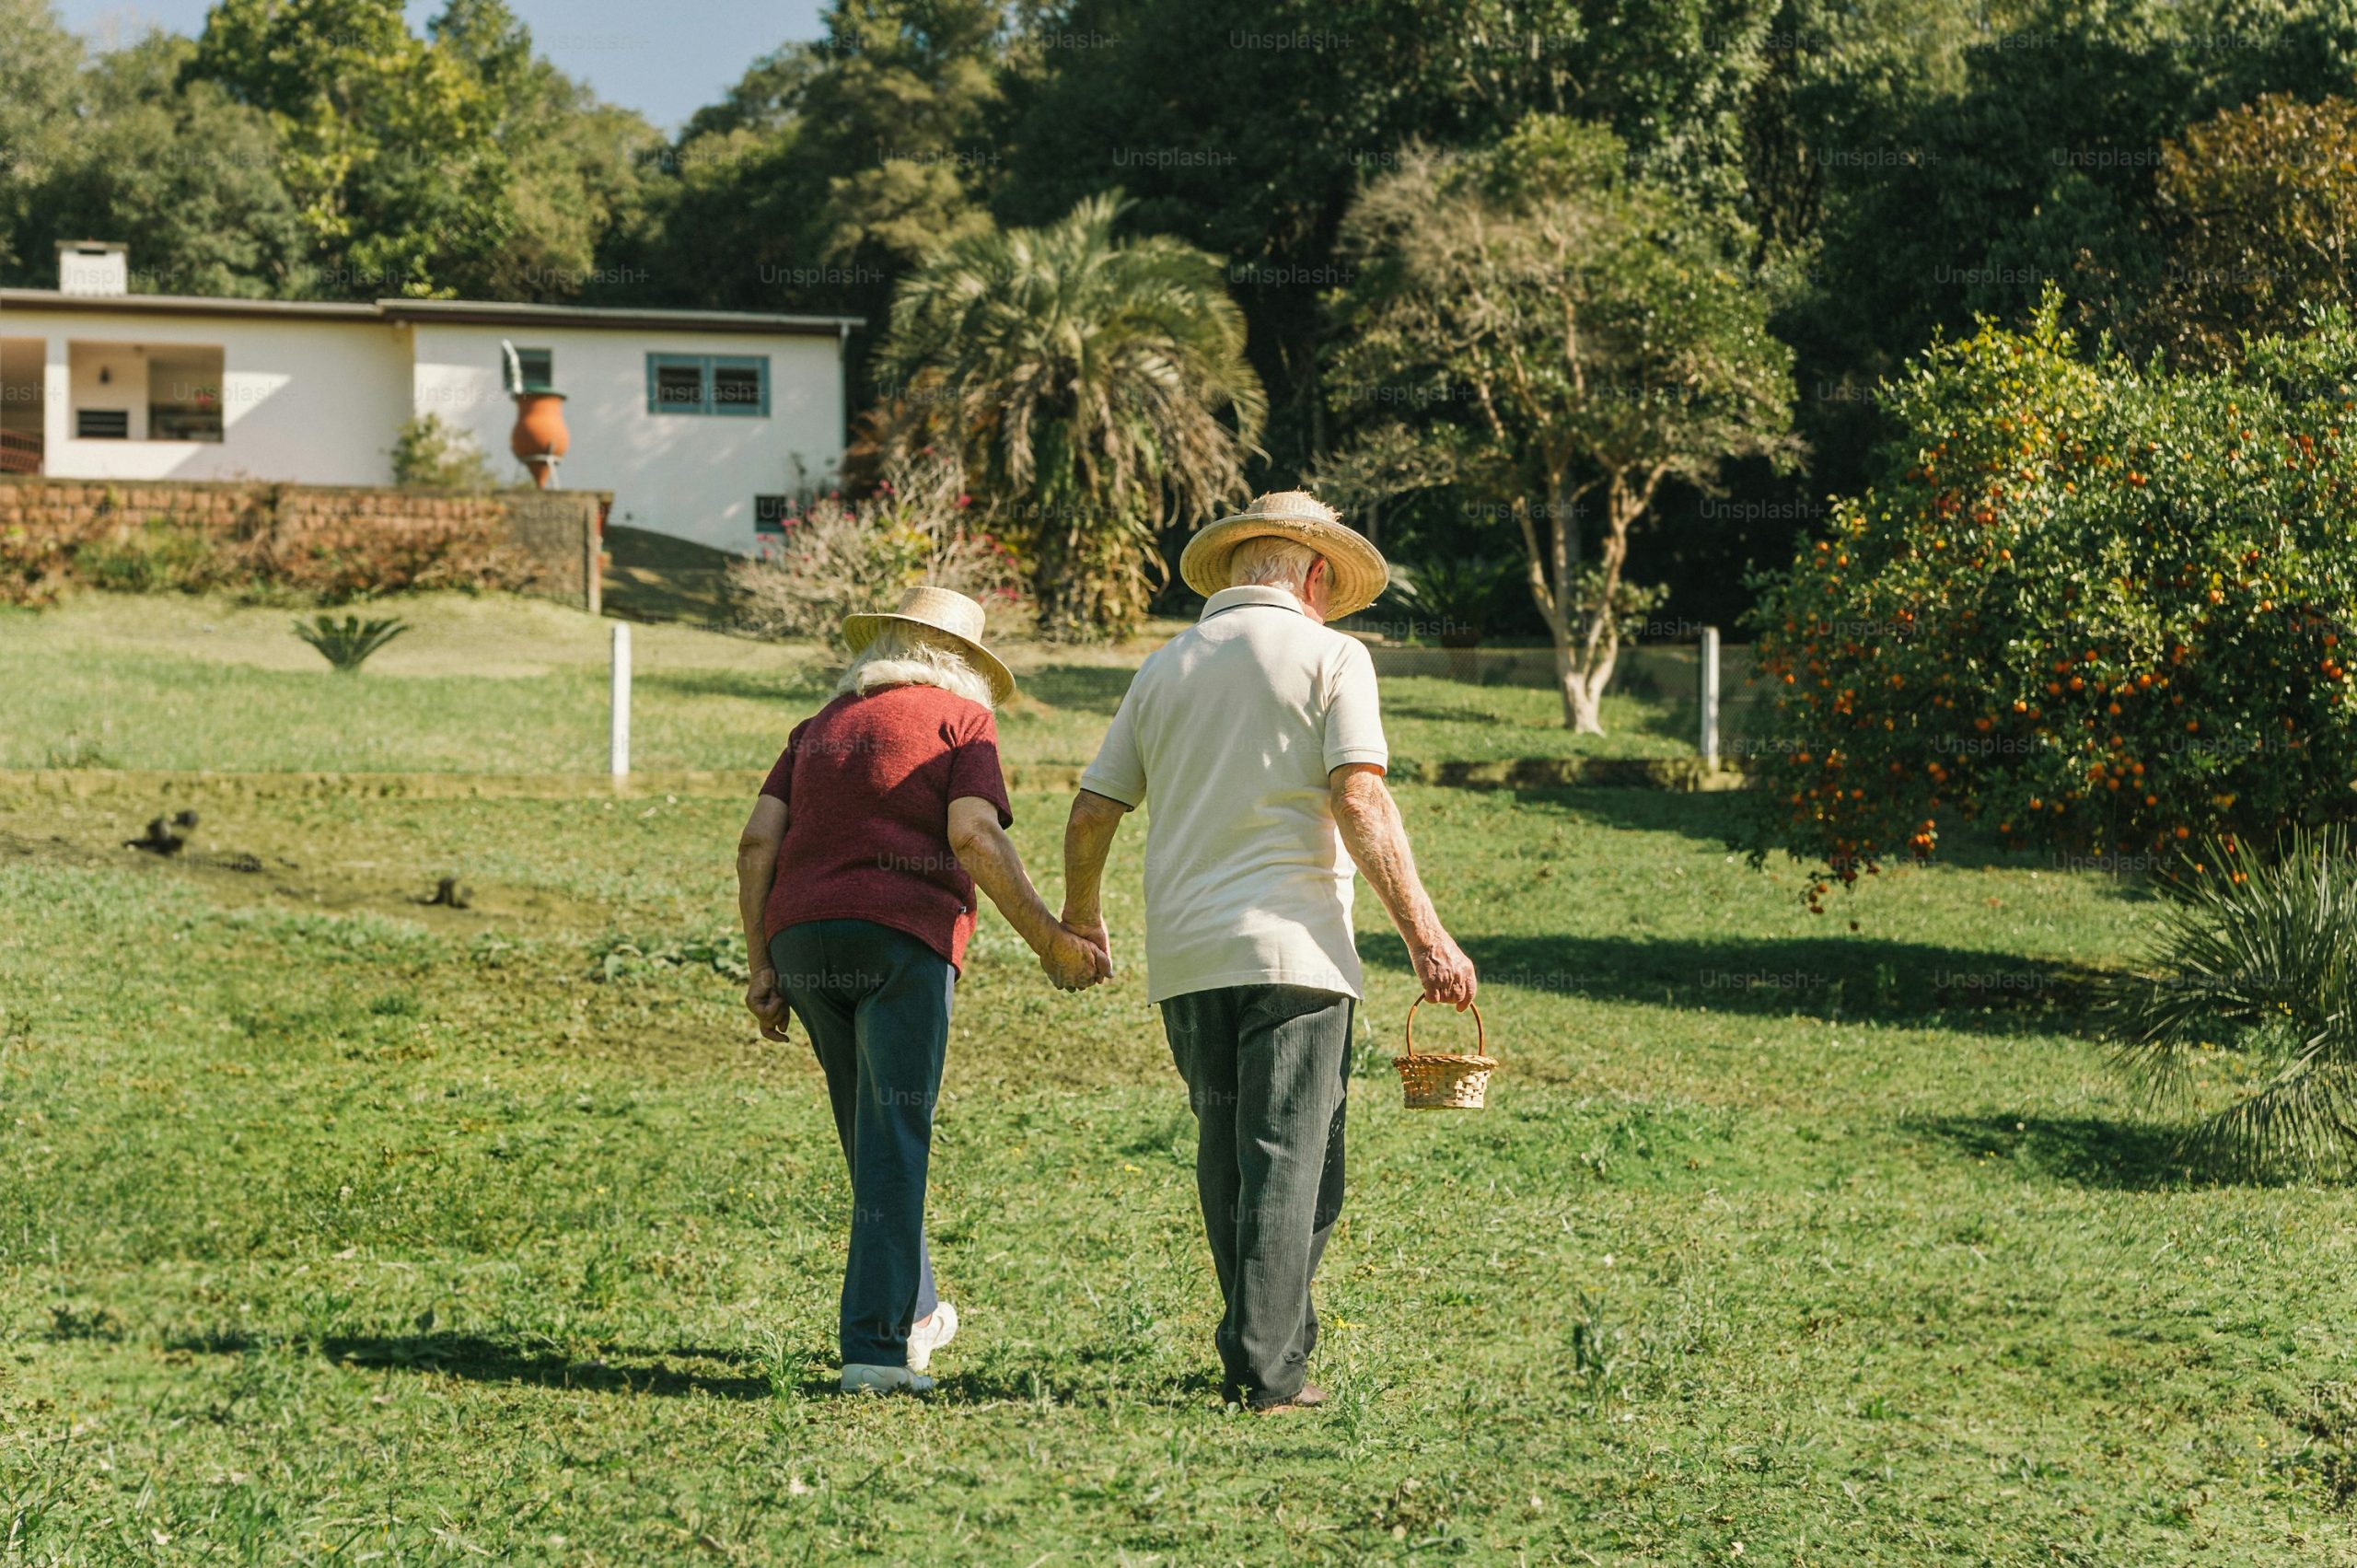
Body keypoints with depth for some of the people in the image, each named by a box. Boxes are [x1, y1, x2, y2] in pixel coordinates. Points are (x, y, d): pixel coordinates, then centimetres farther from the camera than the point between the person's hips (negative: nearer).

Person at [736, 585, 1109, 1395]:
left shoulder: (821, 727, 23)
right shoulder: (961, 721, 7)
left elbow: (758, 841, 11)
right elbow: (974, 839, -9)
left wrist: (760, 966, 10)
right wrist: (1050, 942, -7)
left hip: (802, 936, 5)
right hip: (902, 939, -5)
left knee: (876, 1135, 20)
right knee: (893, 1146, -6)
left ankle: (912, 1311, 32)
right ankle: (875, 1345, -15)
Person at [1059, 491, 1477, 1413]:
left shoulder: (1166, 665, 15)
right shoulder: (1328, 655, 1)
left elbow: (1091, 812, 15)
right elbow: (1359, 803, -11)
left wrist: (1078, 919, 32)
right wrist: (1423, 934, -12)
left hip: (1184, 956, 5)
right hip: (1290, 948, -5)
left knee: (1227, 1163, 14)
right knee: (1288, 1164, -4)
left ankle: (1270, 1345, 19)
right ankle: (1268, 1370, -9)